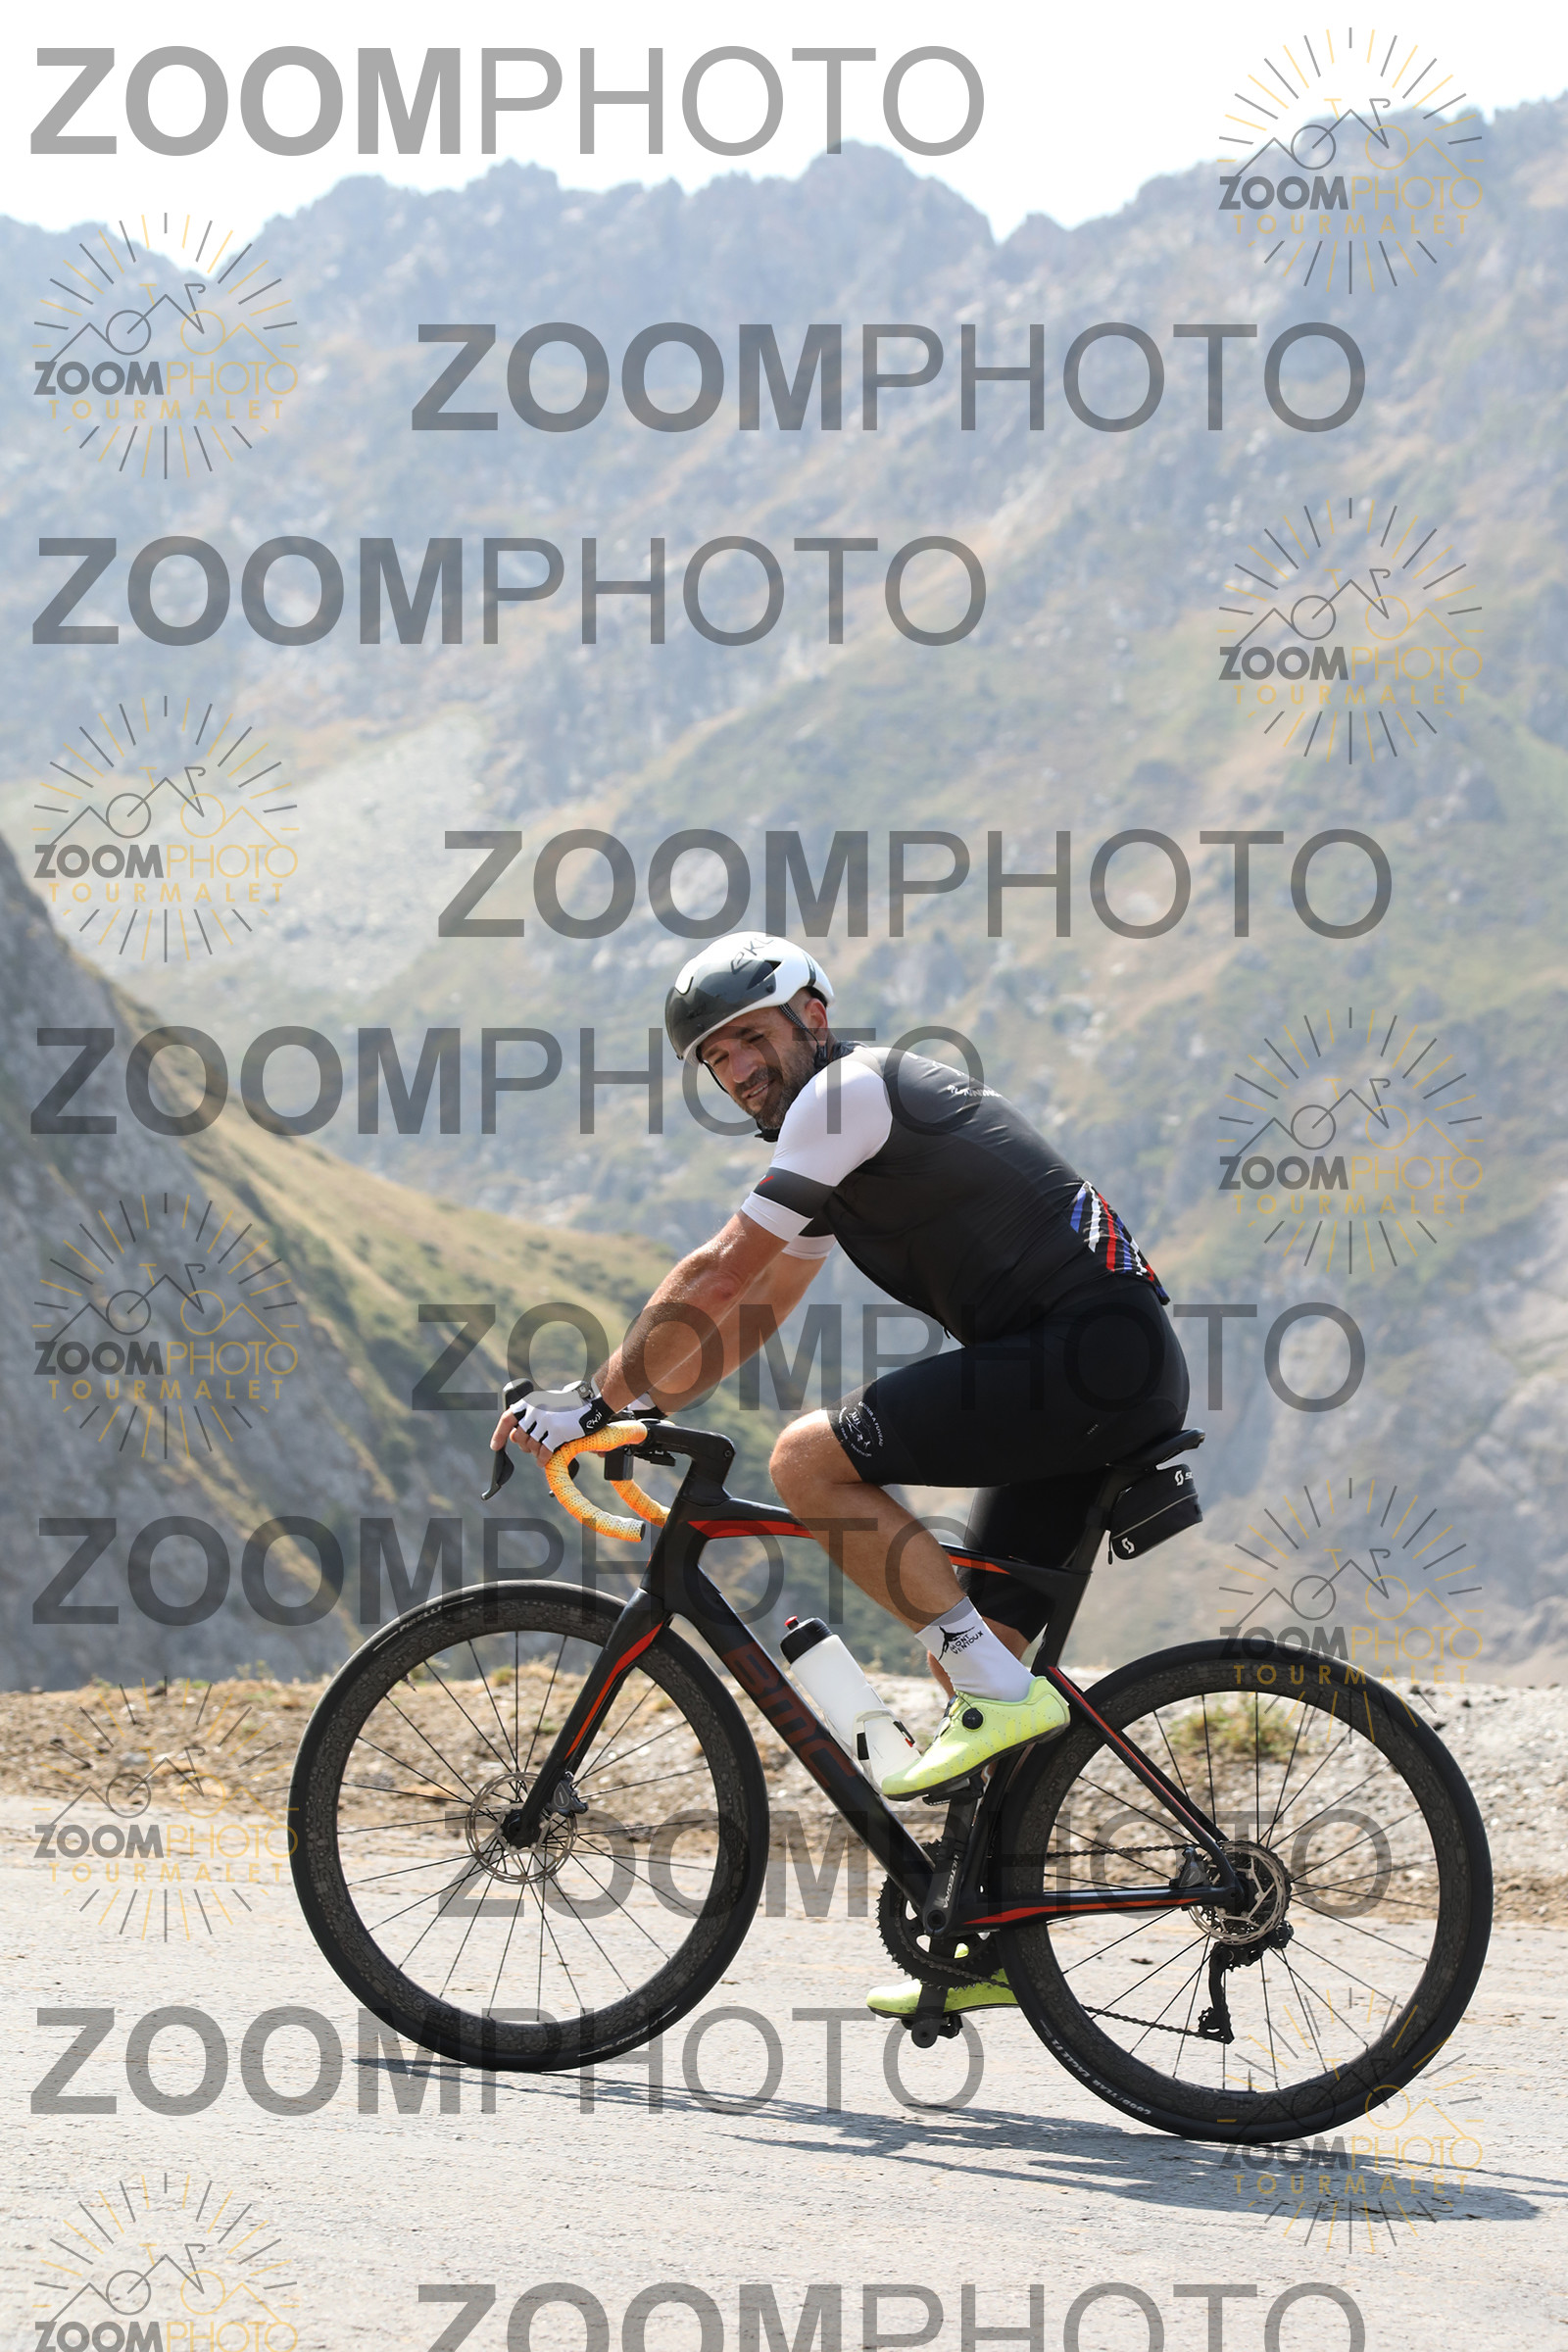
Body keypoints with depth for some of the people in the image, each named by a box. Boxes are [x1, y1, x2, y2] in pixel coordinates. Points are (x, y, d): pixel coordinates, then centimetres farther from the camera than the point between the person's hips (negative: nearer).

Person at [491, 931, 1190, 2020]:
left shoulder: (848, 1090, -8)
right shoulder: (834, 1148, 24)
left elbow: (719, 1276, -11)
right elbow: (750, 1312, 30)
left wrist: (598, 1396, -6)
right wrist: (620, 1405, 22)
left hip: (1091, 1355, -10)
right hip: (1121, 1388, 10)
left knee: (810, 1460, -14)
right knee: (976, 1652, 12)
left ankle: (995, 1688, -14)